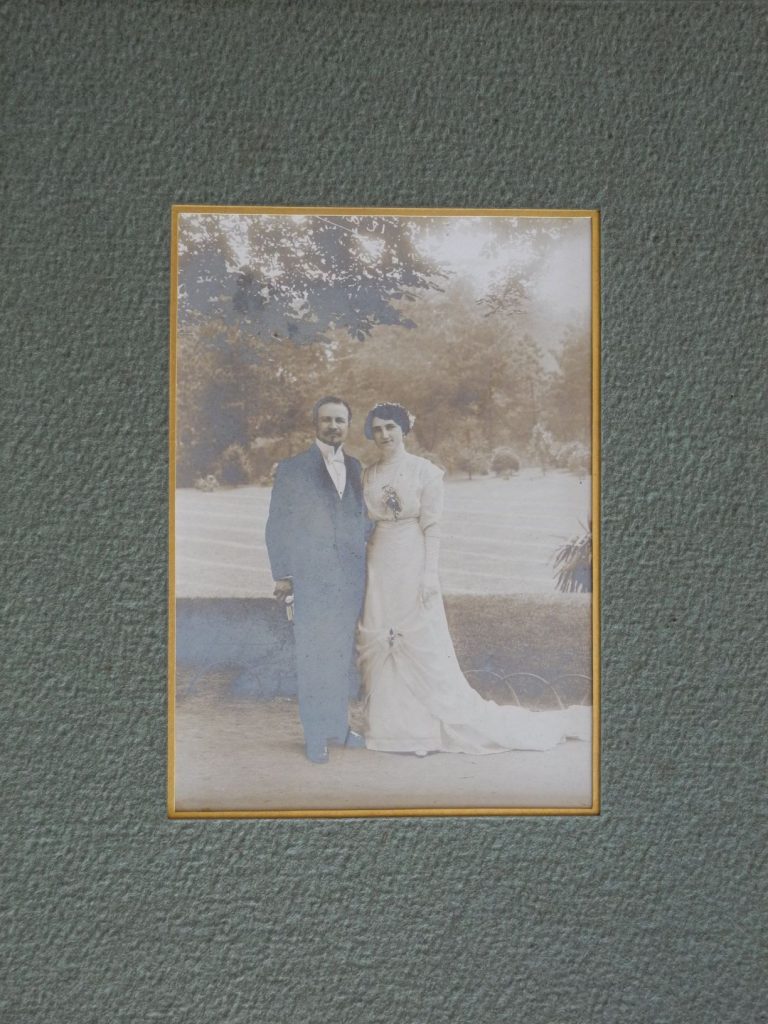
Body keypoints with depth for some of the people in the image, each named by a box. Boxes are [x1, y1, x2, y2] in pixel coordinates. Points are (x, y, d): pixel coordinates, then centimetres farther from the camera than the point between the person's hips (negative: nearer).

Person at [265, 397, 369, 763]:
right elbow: (277, 526, 0)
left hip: (352, 577, 4)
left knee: (345, 653, 6)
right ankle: (316, 735, 9)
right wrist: (282, 575, -4)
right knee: (315, 654, -1)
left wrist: (366, 565, 8)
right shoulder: (292, 469, 1)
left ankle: (340, 724, 19)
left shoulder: (356, 468, 13)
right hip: (311, 578, -3)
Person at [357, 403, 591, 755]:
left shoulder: (424, 470, -5)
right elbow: (364, 524, 13)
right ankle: (395, 727, 14)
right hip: (379, 568, 5)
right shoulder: (368, 475, 9)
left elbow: (432, 527, -7)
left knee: (427, 648, -3)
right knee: (380, 646, 5)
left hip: (412, 566, -5)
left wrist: (430, 572, -14)